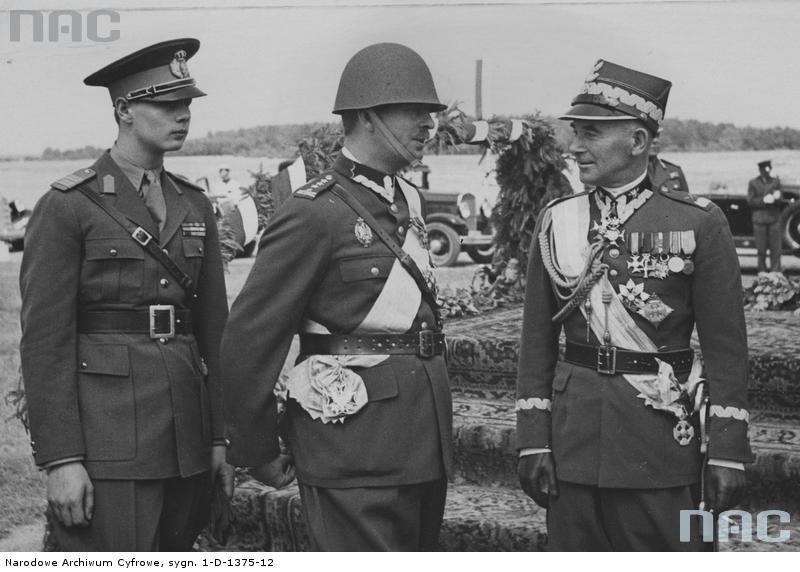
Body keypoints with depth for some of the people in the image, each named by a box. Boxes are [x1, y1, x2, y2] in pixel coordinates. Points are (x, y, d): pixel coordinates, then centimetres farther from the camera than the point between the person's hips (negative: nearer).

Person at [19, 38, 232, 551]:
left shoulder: (195, 206, 14)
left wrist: (220, 436, 11)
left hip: (187, 443, 6)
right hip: (108, 439, -6)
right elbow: (45, 340, -9)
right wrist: (59, 459, -14)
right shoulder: (67, 207, -5)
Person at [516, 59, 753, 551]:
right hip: (574, 432, 3)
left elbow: (726, 348, -4)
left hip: (661, 437, -3)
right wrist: (532, 441, 2)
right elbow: (538, 340, 8)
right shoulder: (557, 221, 6)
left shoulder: (699, 224, -4)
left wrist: (728, 453, -7)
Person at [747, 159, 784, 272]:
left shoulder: (776, 181, 10)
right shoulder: (753, 183, 5)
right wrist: (763, 200, -17)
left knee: (776, 248, -2)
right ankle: (762, 272, 11)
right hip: (759, 219, -1)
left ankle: (776, 272, 2)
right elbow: (750, 201, -2)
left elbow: (781, 201, 7)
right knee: (761, 248, 1)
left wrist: (777, 198, -17)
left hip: (774, 219, 1)